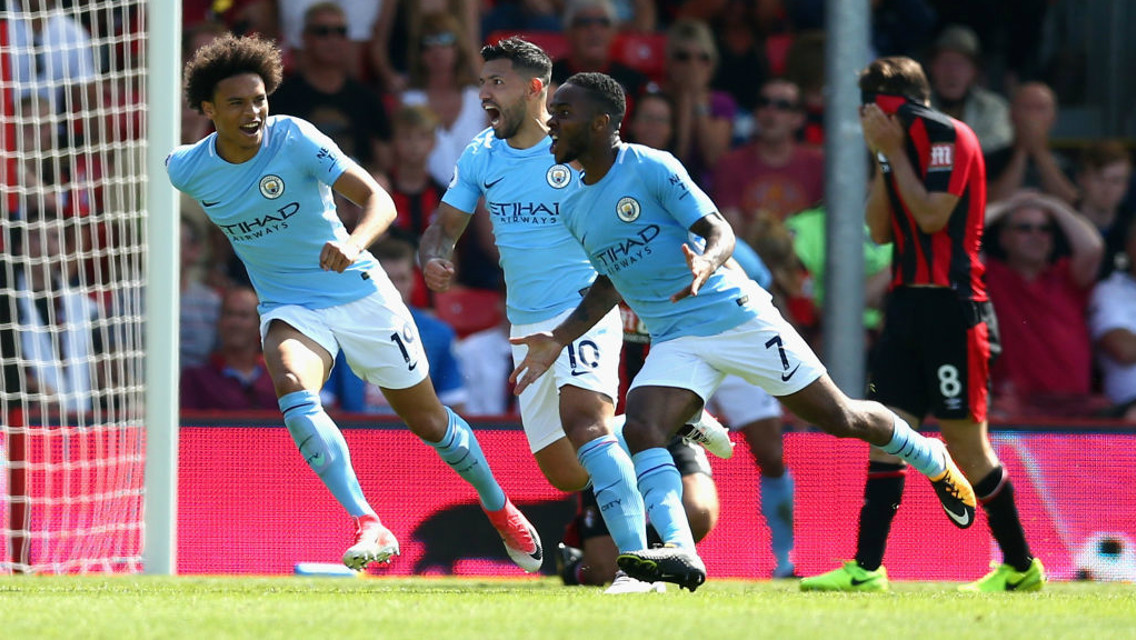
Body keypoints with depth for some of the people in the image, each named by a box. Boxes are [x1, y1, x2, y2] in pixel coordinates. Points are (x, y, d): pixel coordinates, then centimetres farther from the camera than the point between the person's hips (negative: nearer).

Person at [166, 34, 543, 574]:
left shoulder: (296, 140, -20)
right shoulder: (185, 170, -11)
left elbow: (378, 200, -27)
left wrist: (354, 244, -48)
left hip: (358, 293, -1)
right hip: (289, 307, 1)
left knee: (427, 419, 11)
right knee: (292, 387, -33)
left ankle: (498, 507, 39)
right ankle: (369, 528, -37)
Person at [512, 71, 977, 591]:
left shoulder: (651, 167, -11)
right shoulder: (573, 209, 9)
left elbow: (720, 231, -15)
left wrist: (705, 262, -38)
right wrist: (558, 339, 14)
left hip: (737, 314, -5)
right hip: (674, 342, 5)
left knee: (839, 418, 2)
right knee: (640, 429, -24)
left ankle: (933, 462, 29)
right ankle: (679, 553, -37)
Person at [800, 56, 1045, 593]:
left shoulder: (949, 137, -8)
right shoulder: (900, 146, 16)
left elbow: (932, 216, -16)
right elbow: (880, 231, 12)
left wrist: (894, 152, -9)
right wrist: (882, 160, 3)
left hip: (952, 307, -8)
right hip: (906, 303, 8)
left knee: (965, 441, -4)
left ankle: (1020, 565, 7)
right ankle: (867, 567, -7)